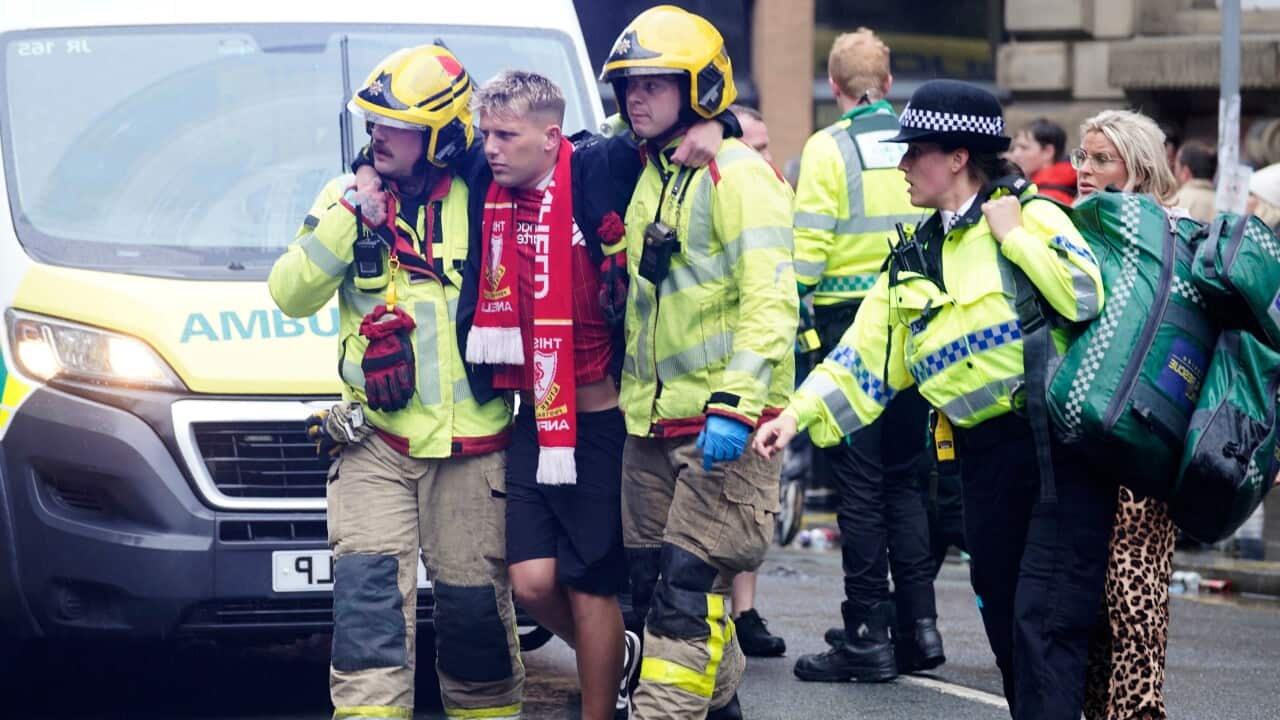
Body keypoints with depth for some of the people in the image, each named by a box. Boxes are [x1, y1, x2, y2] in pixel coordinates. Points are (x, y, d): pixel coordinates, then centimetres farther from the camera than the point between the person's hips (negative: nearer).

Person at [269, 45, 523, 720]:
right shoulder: (349, 195, 5)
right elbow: (291, 295, -1)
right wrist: (344, 223, -11)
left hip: (470, 445, -1)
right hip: (374, 441, 1)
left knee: (474, 603, 5)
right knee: (367, 592, -11)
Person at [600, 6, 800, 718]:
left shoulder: (738, 176, -10)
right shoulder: (650, 179, 17)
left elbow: (770, 299, -18)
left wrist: (737, 403, -26)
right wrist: (632, 395, 23)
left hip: (726, 422, -9)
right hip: (651, 423, 9)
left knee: (685, 585, -14)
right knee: (654, 581, 12)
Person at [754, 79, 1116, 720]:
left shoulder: (1030, 214, -3)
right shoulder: (914, 261, 16)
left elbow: (1088, 296, -17)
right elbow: (861, 361, 15)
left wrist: (1013, 234, -12)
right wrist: (797, 415, 5)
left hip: (1060, 444, -7)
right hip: (986, 456, 7)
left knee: (1045, 620, -13)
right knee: (1007, 625, 10)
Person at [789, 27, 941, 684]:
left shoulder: (828, 148, -7)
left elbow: (807, 247, -12)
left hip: (848, 323, -4)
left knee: (860, 486, 0)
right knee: (904, 477, 14)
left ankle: (869, 637, 2)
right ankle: (918, 626, 13)